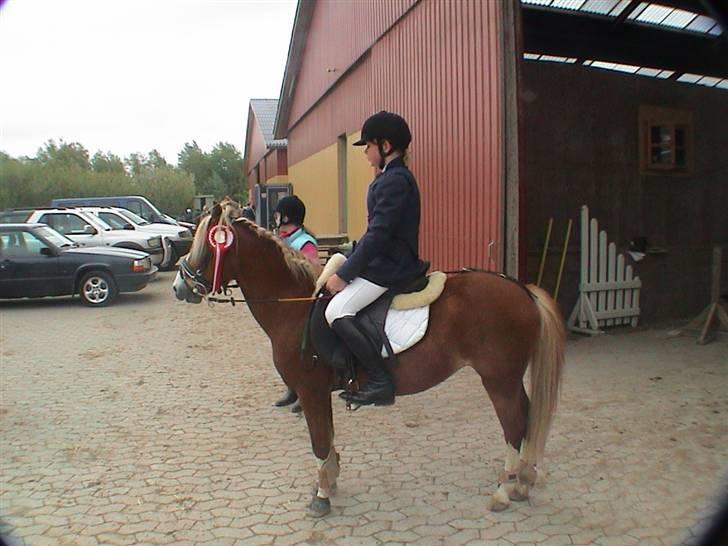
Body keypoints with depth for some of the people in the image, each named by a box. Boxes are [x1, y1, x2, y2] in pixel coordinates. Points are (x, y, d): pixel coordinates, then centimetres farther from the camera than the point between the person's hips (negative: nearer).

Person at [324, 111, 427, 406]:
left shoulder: (394, 180, -17)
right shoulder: (392, 177, 16)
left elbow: (378, 235, -23)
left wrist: (344, 274, -19)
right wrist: (346, 264, 17)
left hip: (388, 268, -11)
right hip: (384, 262, 11)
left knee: (336, 312, -22)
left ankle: (380, 382, -16)